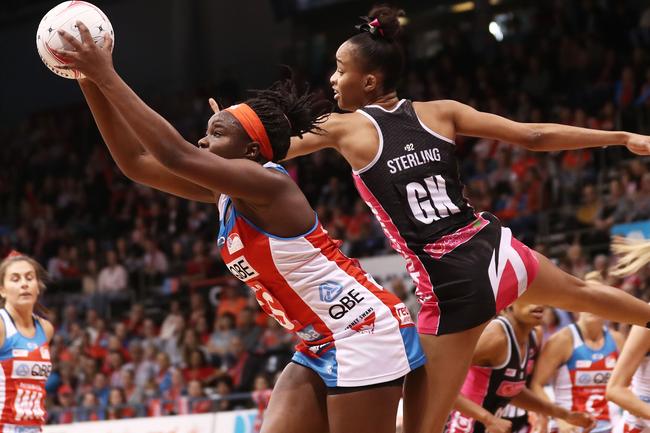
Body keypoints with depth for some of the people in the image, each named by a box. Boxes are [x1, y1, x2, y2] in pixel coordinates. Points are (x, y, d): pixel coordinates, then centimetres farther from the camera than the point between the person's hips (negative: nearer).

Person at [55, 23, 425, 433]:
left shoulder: (267, 183, -17)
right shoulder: (226, 193, 9)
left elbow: (175, 155, -28)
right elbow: (136, 161, 8)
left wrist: (106, 76, -24)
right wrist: (91, 81, -1)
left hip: (363, 333, -10)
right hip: (320, 346, 10)